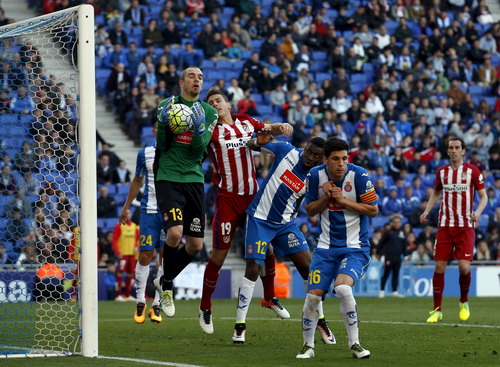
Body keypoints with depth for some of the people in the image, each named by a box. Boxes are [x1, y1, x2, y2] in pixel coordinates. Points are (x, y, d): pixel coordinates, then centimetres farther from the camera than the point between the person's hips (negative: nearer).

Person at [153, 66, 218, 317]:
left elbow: (199, 150, -2)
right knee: (175, 234, -22)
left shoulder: (209, 112, 8)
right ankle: (167, 286, 3)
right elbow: (162, 145, 1)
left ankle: (165, 280, 30)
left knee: (195, 245, 3)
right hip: (168, 178, -3)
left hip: (194, 180, 4)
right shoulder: (167, 106, 4)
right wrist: (163, 122, -16)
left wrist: (199, 126, -19)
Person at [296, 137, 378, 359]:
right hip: (326, 247, 3)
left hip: (355, 247, -3)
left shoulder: (358, 175, -12)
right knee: (313, 296, -6)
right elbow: (309, 210, 8)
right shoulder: (316, 175, -3)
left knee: (342, 288, -27)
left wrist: (343, 199, -18)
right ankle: (308, 346, 16)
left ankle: (354, 345, -11)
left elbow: (373, 209, -9)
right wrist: (325, 198, -13)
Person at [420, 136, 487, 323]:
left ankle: (464, 302, 16)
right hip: (445, 225, 3)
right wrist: (426, 211, 7)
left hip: (465, 226, -3)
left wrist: (477, 212, -17)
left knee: (464, 267, -12)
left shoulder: (472, 171, -1)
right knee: (439, 267, -3)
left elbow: (484, 196, 2)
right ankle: (437, 310, 7)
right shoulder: (442, 171, 8)